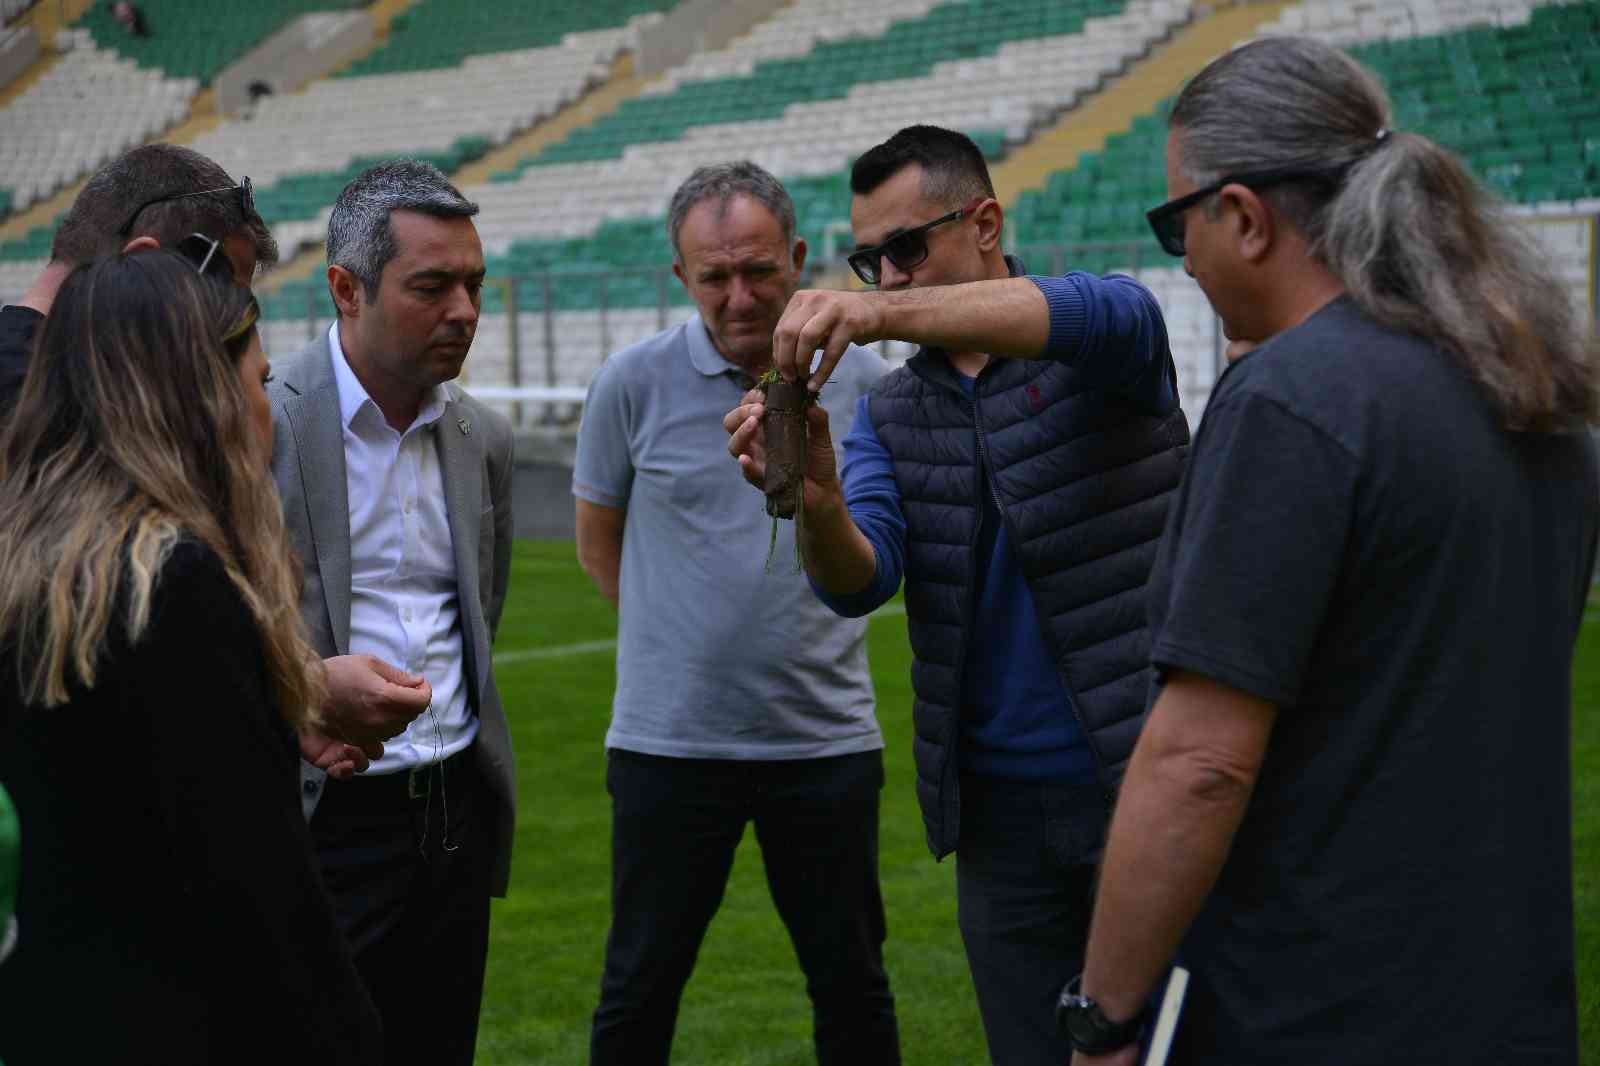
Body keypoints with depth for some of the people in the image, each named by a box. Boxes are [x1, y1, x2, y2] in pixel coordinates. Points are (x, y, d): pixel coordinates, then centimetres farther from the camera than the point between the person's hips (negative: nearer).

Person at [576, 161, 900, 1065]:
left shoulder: (859, 378, -1)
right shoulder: (634, 382, -5)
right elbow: (599, 543, 9)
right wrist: (686, 640, 9)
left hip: (826, 736, 1)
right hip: (671, 741, -1)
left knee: (853, 987, 11)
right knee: (641, 988, 9)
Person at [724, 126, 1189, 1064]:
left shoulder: (1106, 352, -3)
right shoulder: (890, 417, 9)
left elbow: (1100, 311, -28)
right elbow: (859, 580, -7)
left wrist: (881, 313, -42)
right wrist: (817, 502, -31)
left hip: (1146, 776, -4)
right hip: (998, 808, 4)